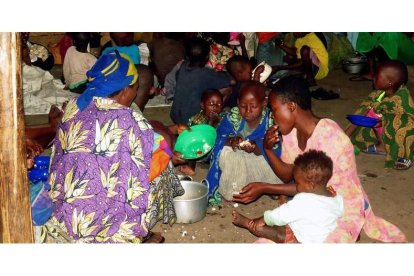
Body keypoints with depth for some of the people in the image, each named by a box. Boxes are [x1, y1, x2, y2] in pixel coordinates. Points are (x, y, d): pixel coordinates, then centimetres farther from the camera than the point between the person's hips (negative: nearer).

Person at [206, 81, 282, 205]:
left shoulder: (271, 121, -18)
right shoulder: (232, 116, -11)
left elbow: (276, 153, -21)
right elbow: (216, 139, -12)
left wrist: (256, 148, -39)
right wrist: (230, 141, -33)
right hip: (235, 167, 2)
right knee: (224, 152, -26)